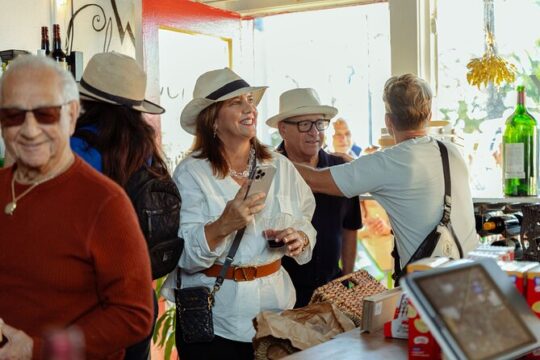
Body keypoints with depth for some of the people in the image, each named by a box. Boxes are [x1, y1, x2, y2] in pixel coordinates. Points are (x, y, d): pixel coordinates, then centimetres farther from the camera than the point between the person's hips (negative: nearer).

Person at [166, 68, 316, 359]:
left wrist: (299, 239, -13)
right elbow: (184, 255, -15)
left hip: (276, 307, 4)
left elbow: (306, 225, 9)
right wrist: (223, 226, -30)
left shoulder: (281, 166, 5)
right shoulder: (190, 173, -8)